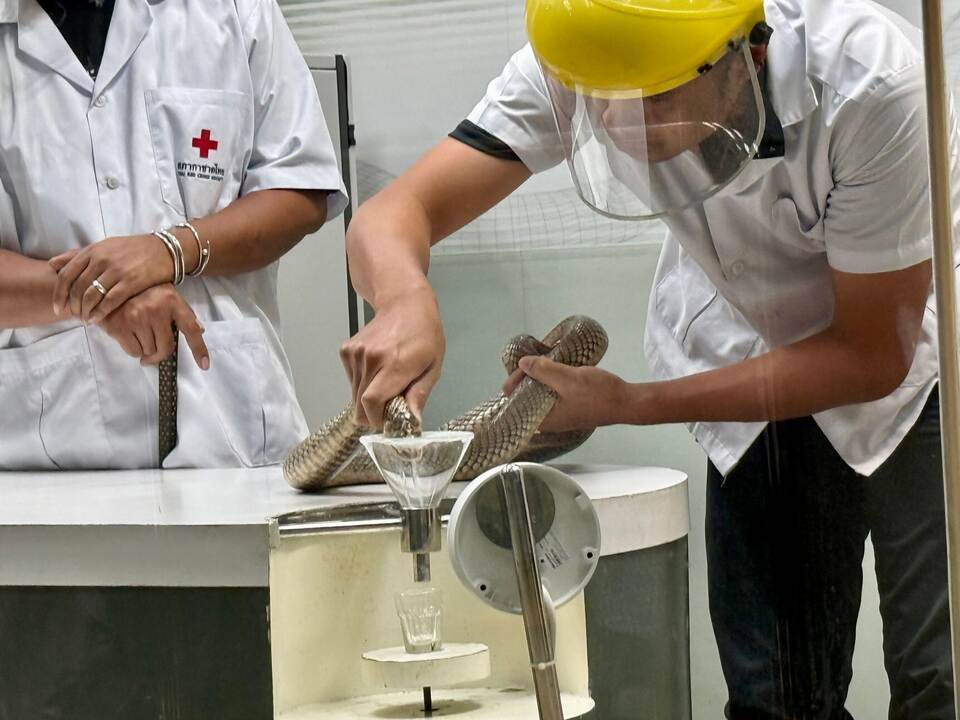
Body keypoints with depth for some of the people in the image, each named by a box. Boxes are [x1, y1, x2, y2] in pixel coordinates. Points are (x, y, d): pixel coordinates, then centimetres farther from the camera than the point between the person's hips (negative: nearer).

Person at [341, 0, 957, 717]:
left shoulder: (869, 80, -34)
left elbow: (874, 356, -25)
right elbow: (394, 214, -24)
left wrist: (631, 404, -28)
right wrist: (405, 298, -49)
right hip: (751, 358, 3)